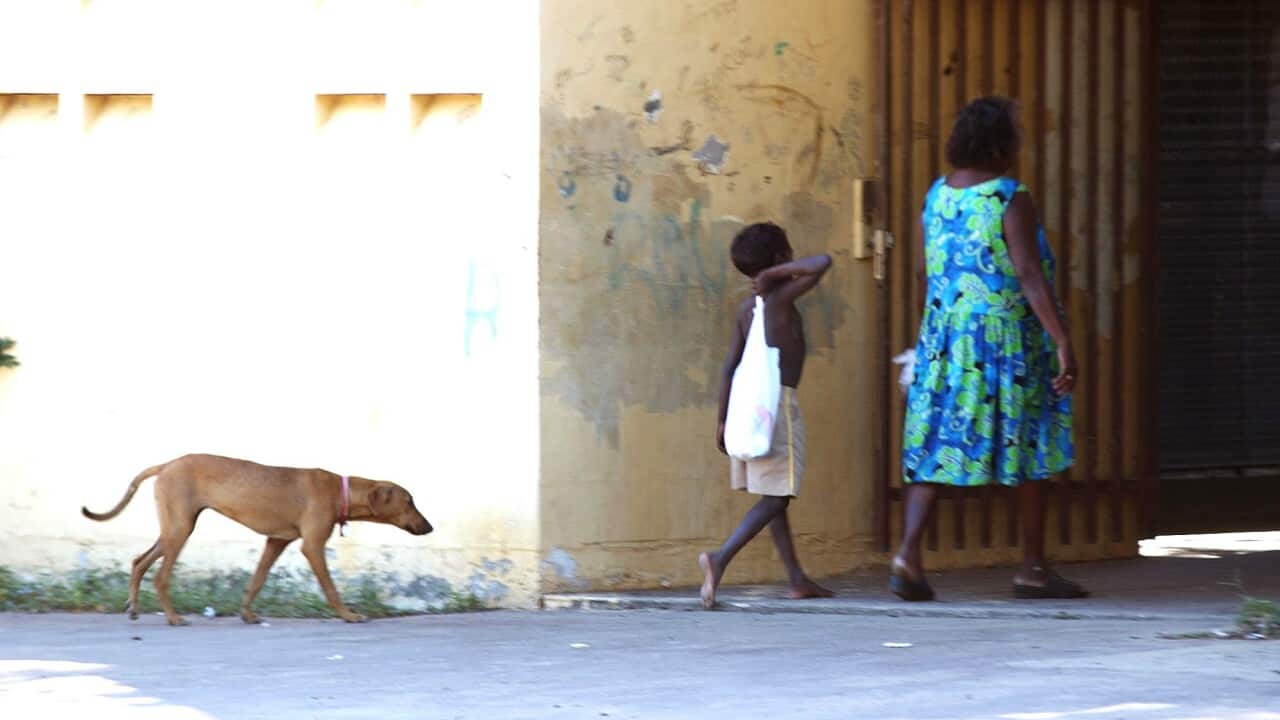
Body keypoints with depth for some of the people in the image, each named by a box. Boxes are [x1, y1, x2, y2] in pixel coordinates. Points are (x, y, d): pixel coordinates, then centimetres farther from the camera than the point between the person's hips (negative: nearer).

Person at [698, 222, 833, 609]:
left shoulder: (747, 308, 12)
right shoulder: (782, 297, -7)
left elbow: (729, 366, 11)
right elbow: (822, 263, -19)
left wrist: (723, 419, 13)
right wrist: (776, 274, -10)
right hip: (779, 400, -8)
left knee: (775, 495, 13)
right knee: (775, 497, -10)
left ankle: (797, 579, 17)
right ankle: (720, 558, -28)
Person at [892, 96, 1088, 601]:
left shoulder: (936, 197, 6)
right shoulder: (1010, 200, -13)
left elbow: (923, 275, 13)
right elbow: (1031, 276, -20)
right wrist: (1063, 344, -20)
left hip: (945, 337, 5)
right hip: (1009, 341, -5)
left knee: (934, 445, 3)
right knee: (1031, 449, 9)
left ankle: (909, 551, -16)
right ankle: (1034, 568, 15)